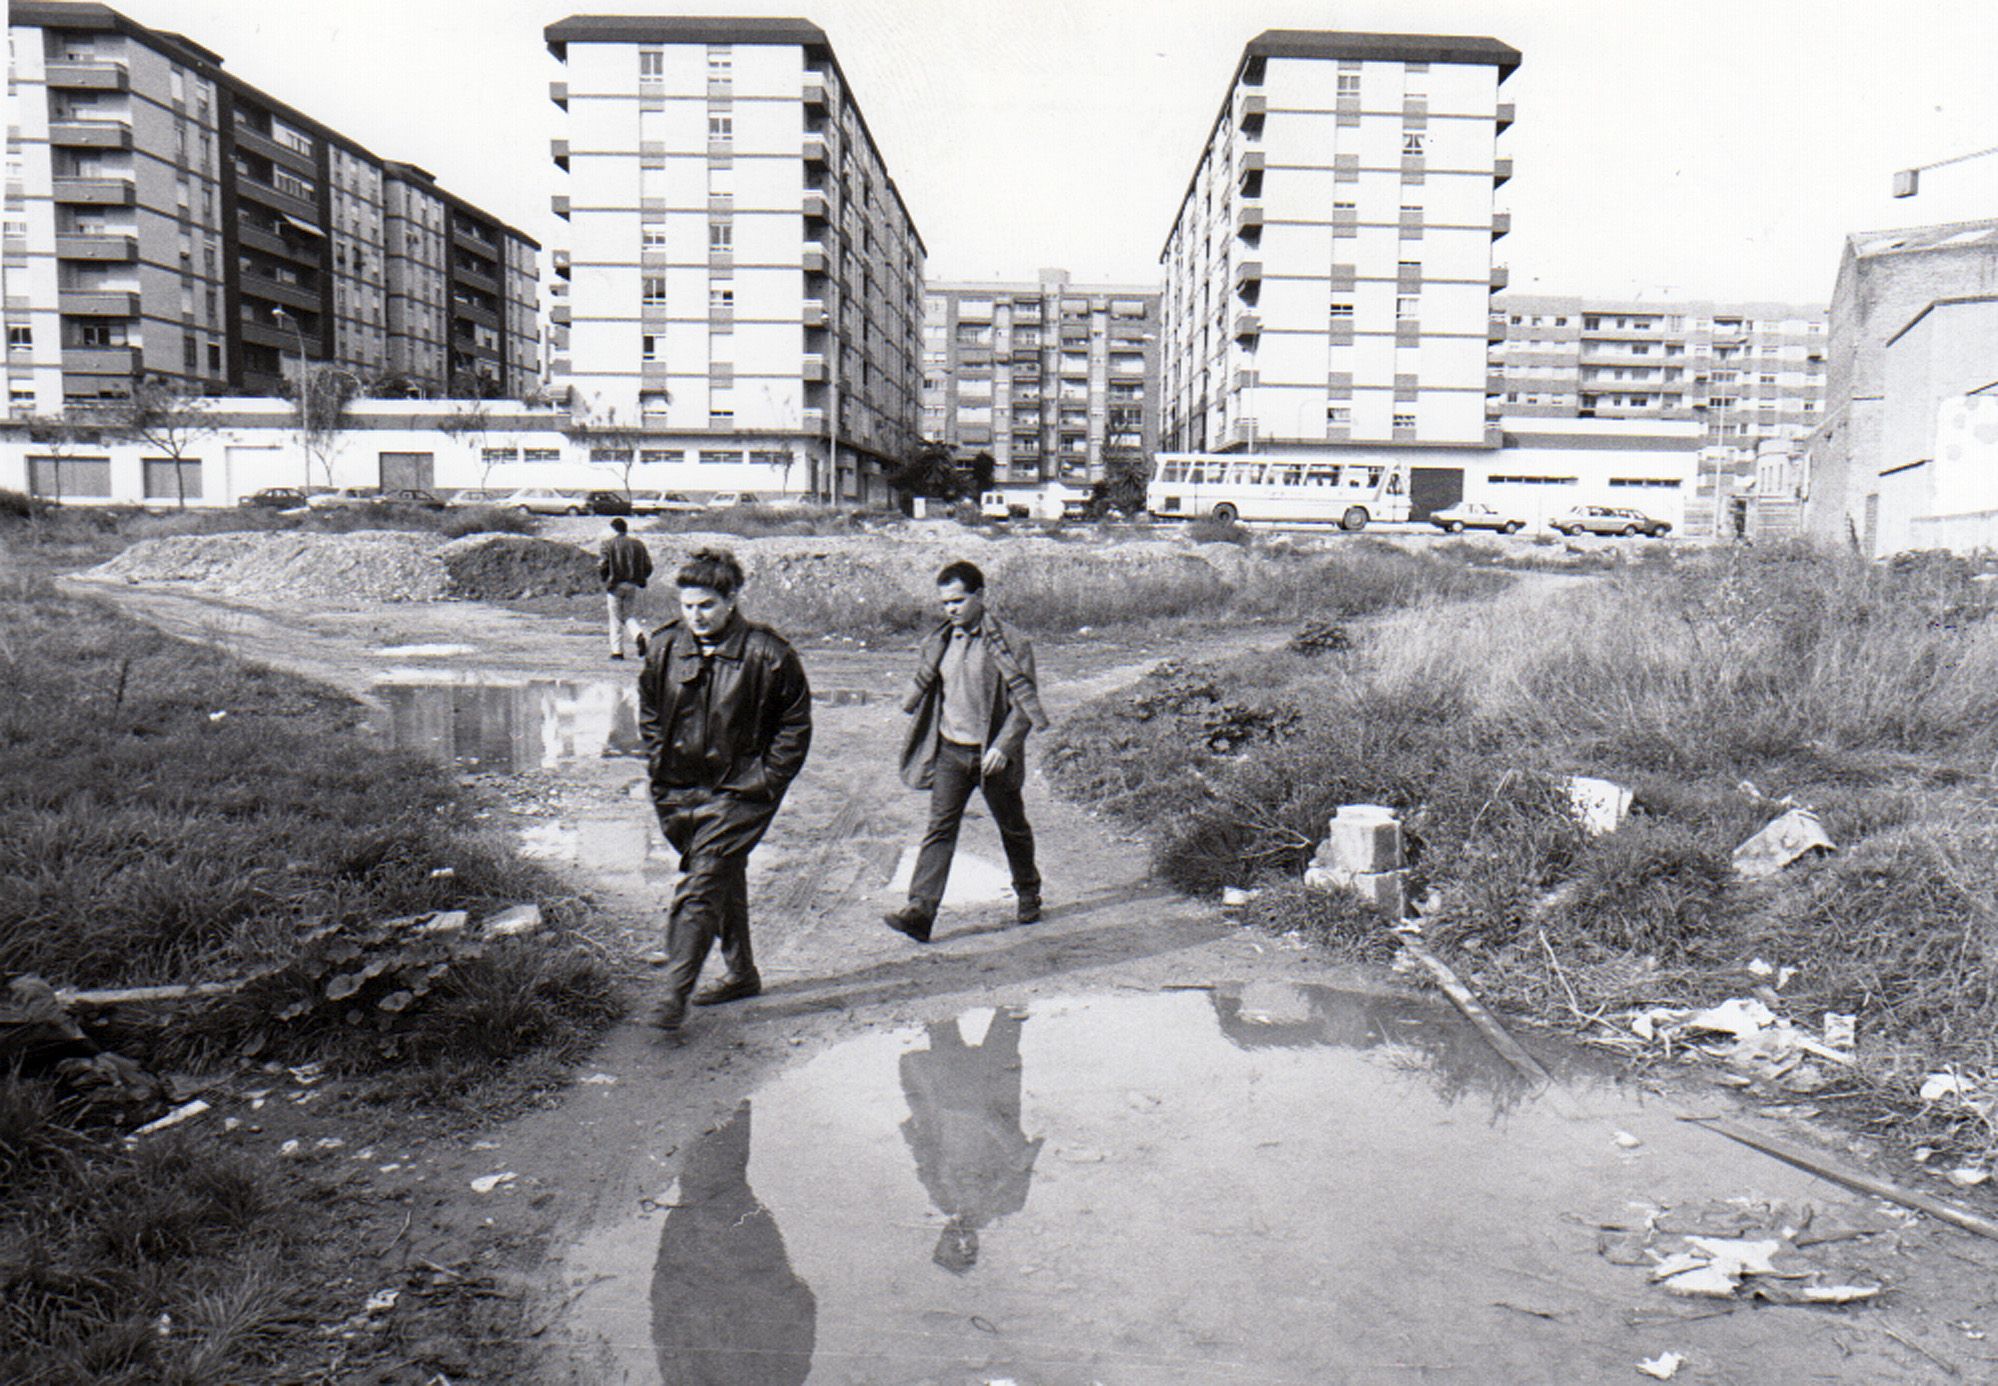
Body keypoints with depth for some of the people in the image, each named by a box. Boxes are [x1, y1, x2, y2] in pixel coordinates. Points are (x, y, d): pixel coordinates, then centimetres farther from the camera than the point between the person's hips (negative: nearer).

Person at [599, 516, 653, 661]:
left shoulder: (608, 544, -6)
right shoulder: (638, 544, 6)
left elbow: (603, 567, -9)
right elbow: (648, 567, 4)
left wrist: (605, 580, 10)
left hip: (615, 585, -3)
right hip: (633, 586, 3)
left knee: (616, 619, 5)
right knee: (630, 616, 15)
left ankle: (617, 651, 5)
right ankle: (639, 635, -15)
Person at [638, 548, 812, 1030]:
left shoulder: (768, 654, -12)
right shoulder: (666, 646, 1)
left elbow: (795, 724, -4)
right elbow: (649, 710, 17)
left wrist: (765, 781, -8)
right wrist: (660, 764, 8)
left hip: (737, 793, -5)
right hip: (678, 791, 5)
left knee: (700, 886, -12)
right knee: (724, 880, 18)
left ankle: (675, 995, -8)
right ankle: (741, 973, 34)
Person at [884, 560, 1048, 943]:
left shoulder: (1011, 644, -12)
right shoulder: (939, 642, 4)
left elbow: (1025, 705, -13)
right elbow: (924, 691, 15)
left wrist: (1002, 746, -23)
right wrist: (924, 743, 10)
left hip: (992, 755, -3)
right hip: (950, 750, 3)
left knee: (1012, 828, 14)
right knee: (939, 828, -6)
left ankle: (1028, 893, 36)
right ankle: (920, 910, -12)